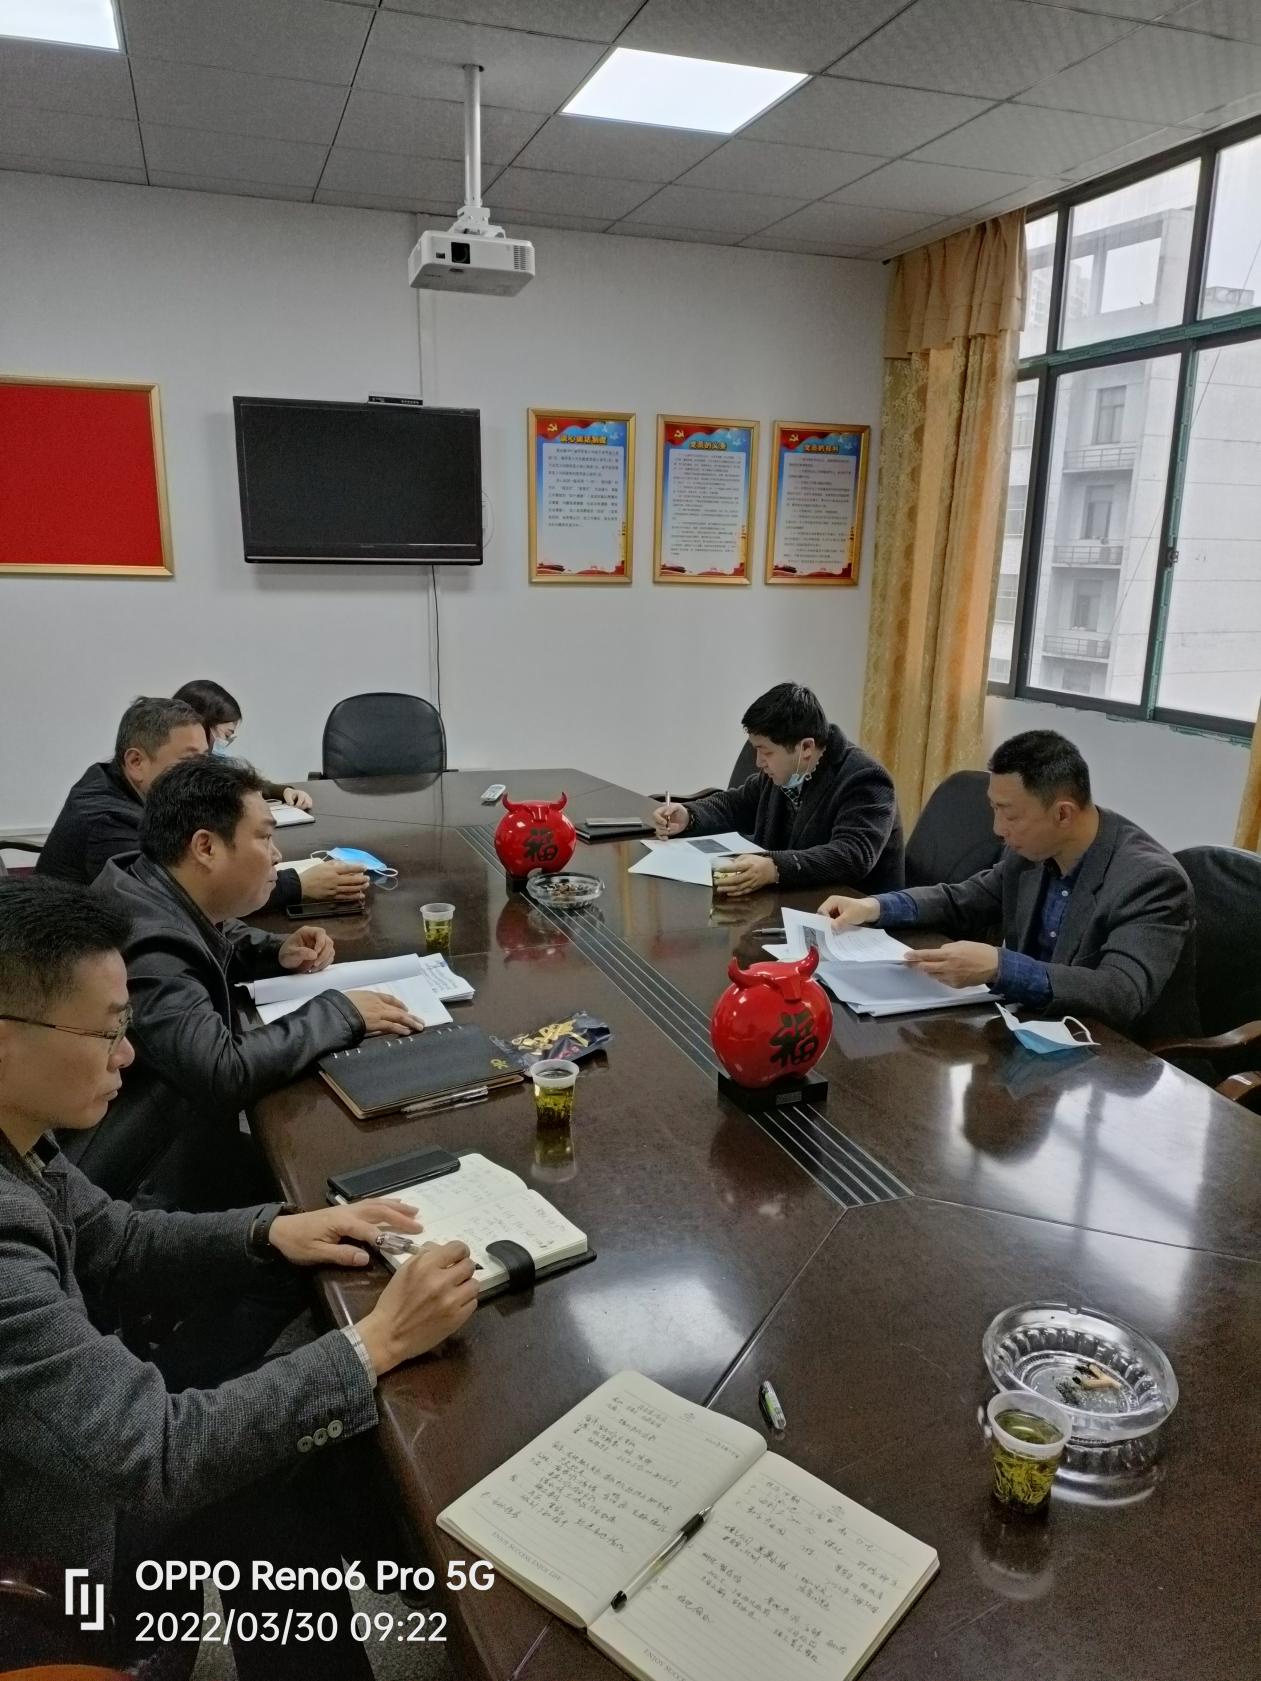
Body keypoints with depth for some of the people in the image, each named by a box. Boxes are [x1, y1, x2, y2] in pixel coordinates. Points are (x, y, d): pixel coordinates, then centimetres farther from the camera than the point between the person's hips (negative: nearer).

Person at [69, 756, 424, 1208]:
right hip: (137, 1186, -9)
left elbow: (208, 940, 22)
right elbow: (225, 1074, -35)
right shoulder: (149, 941, -29)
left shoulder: (160, 891, -1)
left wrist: (277, 951, 2)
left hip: (175, 1132, 9)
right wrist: (338, 1013, -23)